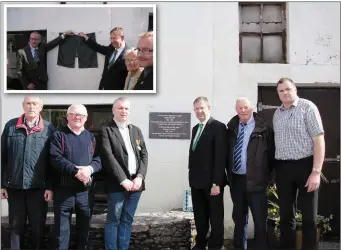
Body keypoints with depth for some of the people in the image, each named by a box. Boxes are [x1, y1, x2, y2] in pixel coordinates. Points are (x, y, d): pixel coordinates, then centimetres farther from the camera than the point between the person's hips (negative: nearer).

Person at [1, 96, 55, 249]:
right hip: (14, 186, 1)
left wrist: (50, 186, -5)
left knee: (38, 227, 9)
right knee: (16, 226, 12)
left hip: (38, 187, -1)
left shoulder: (49, 129, -1)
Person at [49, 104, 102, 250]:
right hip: (63, 189, -3)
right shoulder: (58, 135, 0)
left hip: (85, 189, 3)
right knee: (62, 226, 4)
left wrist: (90, 168, -17)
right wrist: (76, 171, -21)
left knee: (84, 224, 13)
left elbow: (99, 159, 4)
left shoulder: (91, 137, 12)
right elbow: (56, 159, -12)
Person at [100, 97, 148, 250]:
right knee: (113, 221, 2)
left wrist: (140, 177, -6)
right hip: (117, 184, -5)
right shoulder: (106, 130, -2)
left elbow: (144, 155, 9)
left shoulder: (136, 130, 15)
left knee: (127, 220, 10)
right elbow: (108, 157, -12)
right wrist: (123, 180, -17)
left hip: (135, 183, 5)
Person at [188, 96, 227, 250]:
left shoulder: (218, 127, -11)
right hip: (196, 181, 7)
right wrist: (192, 177, 9)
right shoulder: (195, 128, 14)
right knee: (199, 216, 16)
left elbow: (220, 157, -17)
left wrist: (216, 183, -21)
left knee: (215, 217, 7)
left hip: (211, 182, -7)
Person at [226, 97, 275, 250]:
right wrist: (229, 174, 9)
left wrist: (266, 177, -4)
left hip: (255, 180, -5)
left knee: (260, 219, 2)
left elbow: (271, 154, -4)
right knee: (239, 217, 17)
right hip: (236, 179, 5)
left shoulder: (263, 129, -8)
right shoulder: (232, 128, 7)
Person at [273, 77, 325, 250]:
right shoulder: (277, 114, 12)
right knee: (285, 214, 12)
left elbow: (319, 140, -11)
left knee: (309, 216, 3)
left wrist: (316, 171, -18)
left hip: (305, 165, -5)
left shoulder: (307, 107, -6)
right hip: (282, 168, 5)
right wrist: (275, 171, 8)